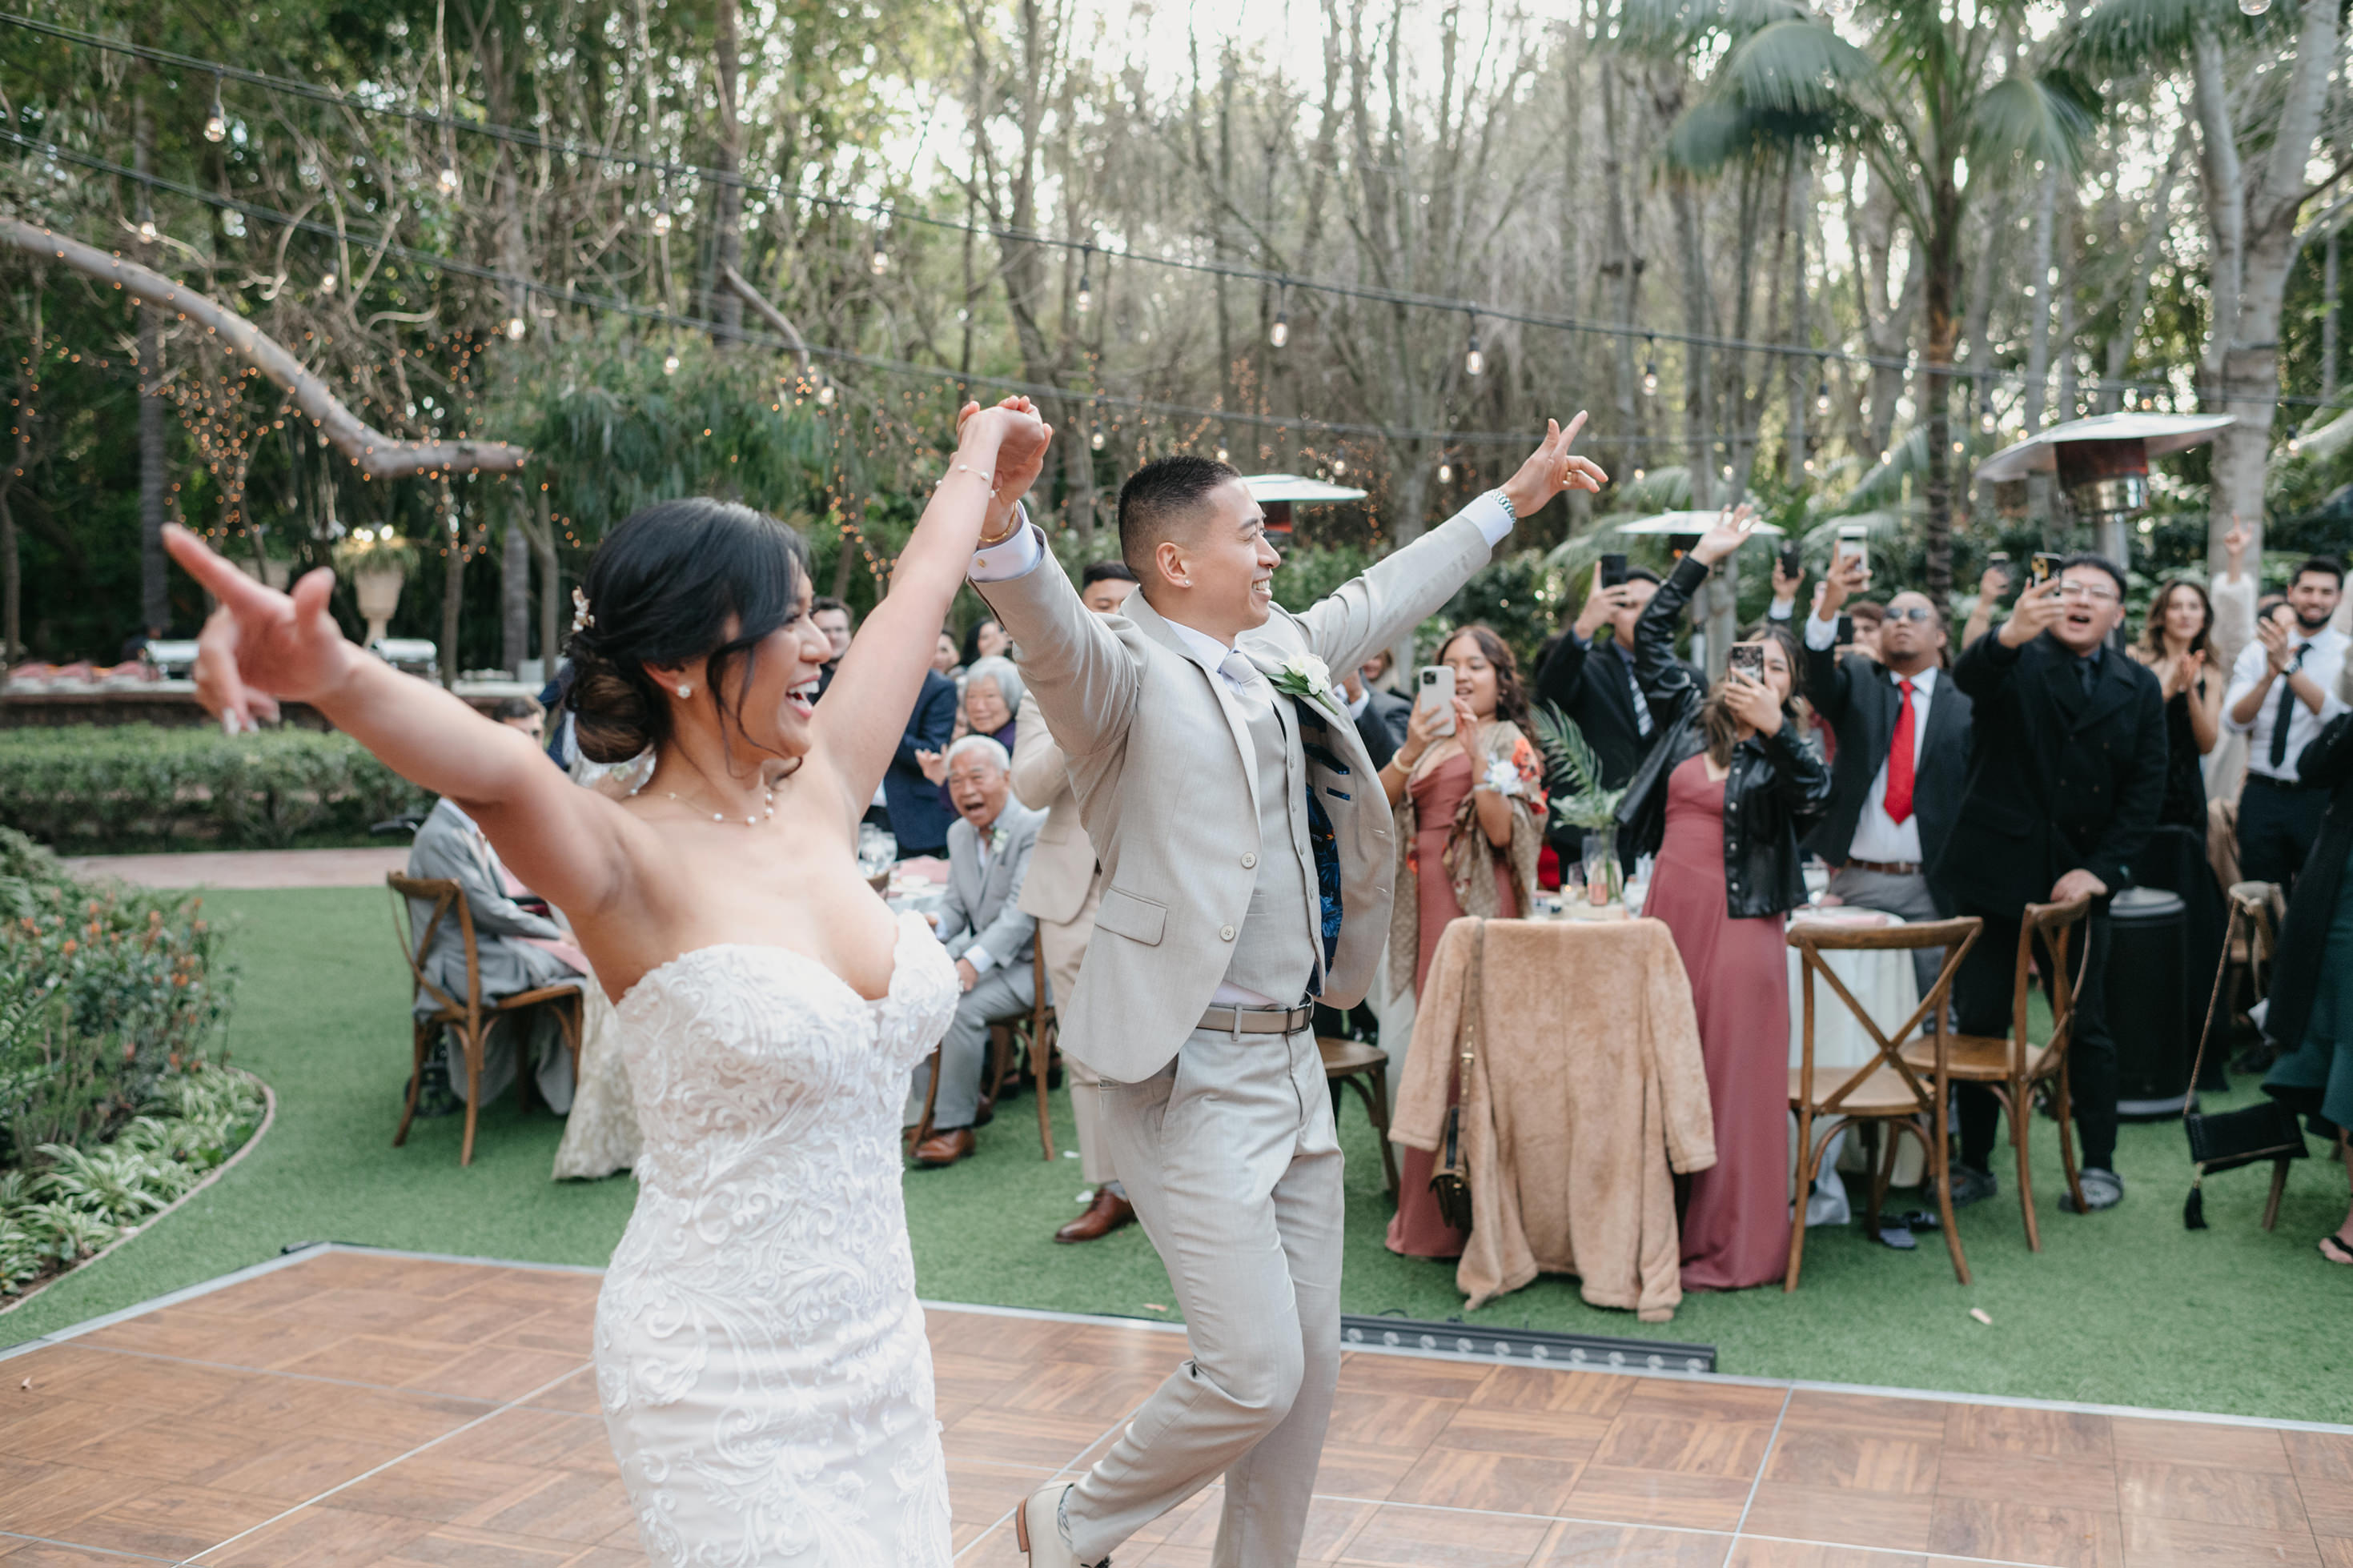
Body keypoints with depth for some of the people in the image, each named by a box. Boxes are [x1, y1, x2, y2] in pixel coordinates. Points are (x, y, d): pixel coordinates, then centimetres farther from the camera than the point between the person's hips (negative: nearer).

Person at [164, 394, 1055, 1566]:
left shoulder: (820, 802, 2)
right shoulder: (630, 863, -15)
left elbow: (917, 598, 15)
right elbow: (493, 767, -37)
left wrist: (981, 460, 29)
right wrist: (332, 673, -56)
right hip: (722, 1377, -6)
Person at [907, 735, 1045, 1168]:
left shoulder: (1036, 828, -15)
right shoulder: (959, 833, 11)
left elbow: (1021, 914, -24)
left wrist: (973, 963, -35)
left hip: (1027, 964, -8)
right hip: (978, 953, 8)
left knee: (960, 1006, -30)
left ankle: (956, 1126, -15)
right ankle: (926, 1111, -3)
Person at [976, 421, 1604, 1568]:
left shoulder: (1280, 654, 12)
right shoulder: (1125, 674, -13)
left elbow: (1383, 597, 27)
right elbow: (1046, 622, -34)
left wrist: (1510, 500, 36)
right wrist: (997, 521, -54)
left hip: (1291, 1060, 9)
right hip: (1194, 1075, -8)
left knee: (1311, 1368, 14)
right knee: (1252, 1373, -7)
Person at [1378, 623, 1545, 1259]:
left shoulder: (1511, 743, 3)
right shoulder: (1434, 738, 18)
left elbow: (1502, 831, -12)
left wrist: (1476, 754, -16)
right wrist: (1412, 748, -11)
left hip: (1479, 901, -6)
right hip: (1427, 901, 6)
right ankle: (1429, 1210, 14)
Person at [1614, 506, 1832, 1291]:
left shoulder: (1784, 748, 0)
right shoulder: (1689, 715, 10)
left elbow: (1815, 799, -19)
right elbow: (1650, 635, 12)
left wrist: (1773, 729, -30)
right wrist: (1703, 558, 9)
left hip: (1738, 920, -4)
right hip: (1667, 909, 4)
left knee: (1732, 1074, -1)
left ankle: (1731, 1245, 7)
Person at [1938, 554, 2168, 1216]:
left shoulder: (2137, 689, 9)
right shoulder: (2016, 663, 0)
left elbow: (2145, 789, 5)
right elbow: (1968, 675, -25)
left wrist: (2103, 869, -7)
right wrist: (2011, 633, -47)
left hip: (2077, 880, 2)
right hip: (1994, 872, -2)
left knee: (2086, 1030, 6)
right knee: (1978, 1024, 4)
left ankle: (2099, 1164, 19)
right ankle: (1974, 1162, 15)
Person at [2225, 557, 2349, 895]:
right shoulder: (2257, 651, 5)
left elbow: (2336, 714, -18)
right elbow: (2235, 719, -6)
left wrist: (2289, 666, -27)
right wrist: (2270, 675, -22)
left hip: (2320, 795, -2)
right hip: (2263, 795, 2)